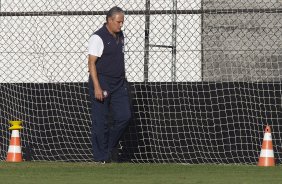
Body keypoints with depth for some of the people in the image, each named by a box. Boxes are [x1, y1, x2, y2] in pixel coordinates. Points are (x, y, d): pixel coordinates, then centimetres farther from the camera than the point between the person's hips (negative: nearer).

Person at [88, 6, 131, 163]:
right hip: (102, 84, -7)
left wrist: (123, 82, 18)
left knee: (124, 116, -1)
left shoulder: (120, 36, 12)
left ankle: (108, 149, 14)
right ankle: (101, 158, 3)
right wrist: (97, 87, -21)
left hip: (119, 85, 7)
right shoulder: (98, 37, -12)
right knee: (101, 122, -3)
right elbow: (91, 63, -15)